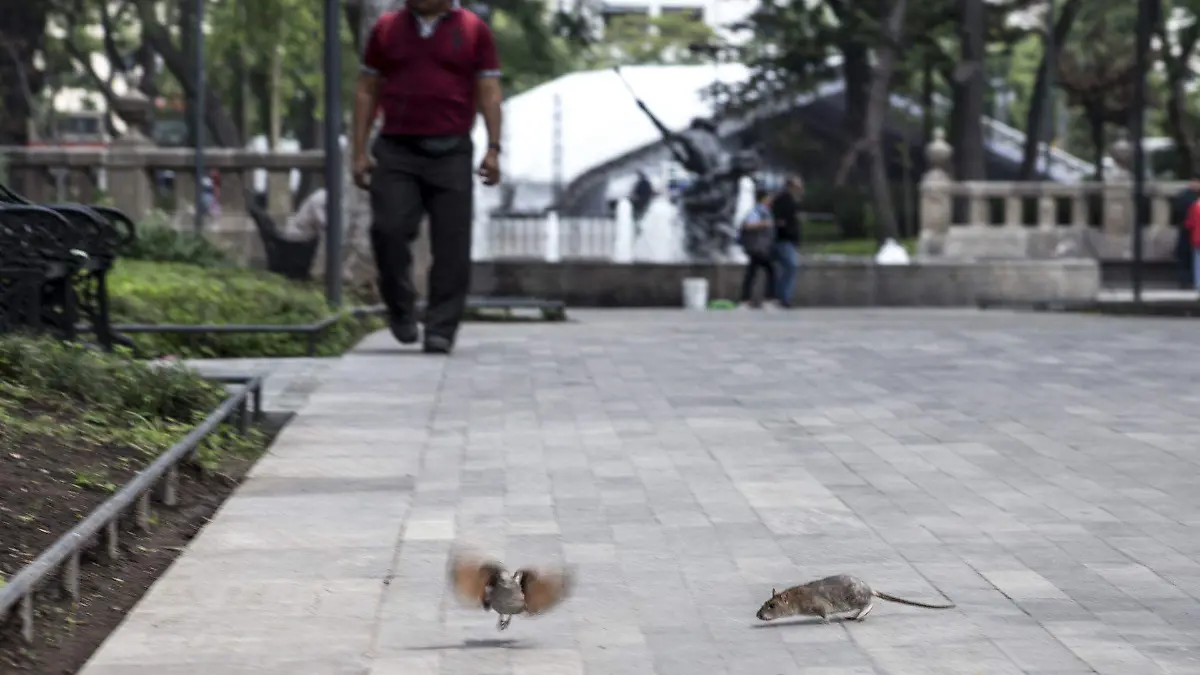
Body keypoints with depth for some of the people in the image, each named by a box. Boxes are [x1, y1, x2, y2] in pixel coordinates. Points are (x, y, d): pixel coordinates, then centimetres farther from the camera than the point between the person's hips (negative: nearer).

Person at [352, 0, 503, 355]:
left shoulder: (474, 31, 5)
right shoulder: (386, 28, 10)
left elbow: (489, 93, 4)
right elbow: (366, 91, 13)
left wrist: (493, 149, -7)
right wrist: (360, 151, 6)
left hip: (451, 153, -1)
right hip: (395, 152, 1)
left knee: (451, 245, -4)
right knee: (388, 229, -12)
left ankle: (441, 329, 3)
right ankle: (400, 309, 9)